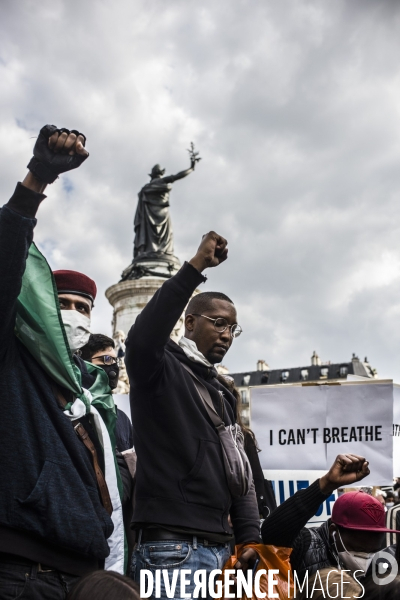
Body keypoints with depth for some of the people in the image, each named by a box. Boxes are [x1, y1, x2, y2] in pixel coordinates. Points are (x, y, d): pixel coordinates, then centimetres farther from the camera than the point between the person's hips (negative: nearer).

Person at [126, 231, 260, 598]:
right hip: (171, 547, -7)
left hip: (220, 550, 8)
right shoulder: (162, 369, -4)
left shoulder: (223, 394, 19)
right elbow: (141, 340, -28)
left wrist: (249, 537, 7)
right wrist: (195, 268, -29)